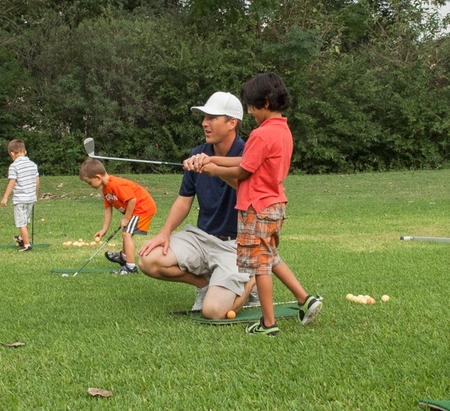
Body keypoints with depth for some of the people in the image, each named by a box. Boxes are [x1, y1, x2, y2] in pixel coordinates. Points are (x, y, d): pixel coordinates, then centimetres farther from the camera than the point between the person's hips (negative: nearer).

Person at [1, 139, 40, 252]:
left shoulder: (14, 166, -13)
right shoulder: (32, 164, 6)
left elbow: (12, 183, -17)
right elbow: (37, 181, 9)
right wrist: (36, 194, 23)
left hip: (20, 199, -7)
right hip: (31, 198, 7)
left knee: (21, 223, 0)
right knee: (25, 221, 24)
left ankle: (27, 244, -1)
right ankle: (22, 238, 42)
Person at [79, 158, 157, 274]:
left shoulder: (116, 185, -30)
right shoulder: (105, 189, 4)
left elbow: (132, 199, -31)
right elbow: (108, 209, 9)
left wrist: (126, 218, -19)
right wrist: (104, 229, 9)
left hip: (144, 207, -11)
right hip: (136, 208, 11)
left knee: (127, 233, -17)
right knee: (125, 232, 26)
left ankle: (130, 266, -15)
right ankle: (124, 257, 49)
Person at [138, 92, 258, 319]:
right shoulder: (198, 154, 3)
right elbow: (184, 199, 10)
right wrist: (165, 233, -4)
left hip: (234, 245, -5)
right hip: (200, 236, 5)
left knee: (213, 310, -23)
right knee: (149, 260, -18)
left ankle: (250, 282, 12)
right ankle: (205, 282, 9)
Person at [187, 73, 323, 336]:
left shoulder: (262, 134, -20)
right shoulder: (284, 130, 9)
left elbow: (241, 172, -14)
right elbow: (248, 161, 8)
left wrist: (214, 170, 2)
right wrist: (212, 159, 5)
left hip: (258, 208, -9)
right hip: (276, 205, 9)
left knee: (260, 264, 0)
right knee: (270, 258, 23)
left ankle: (269, 324, 6)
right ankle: (305, 300, 18)